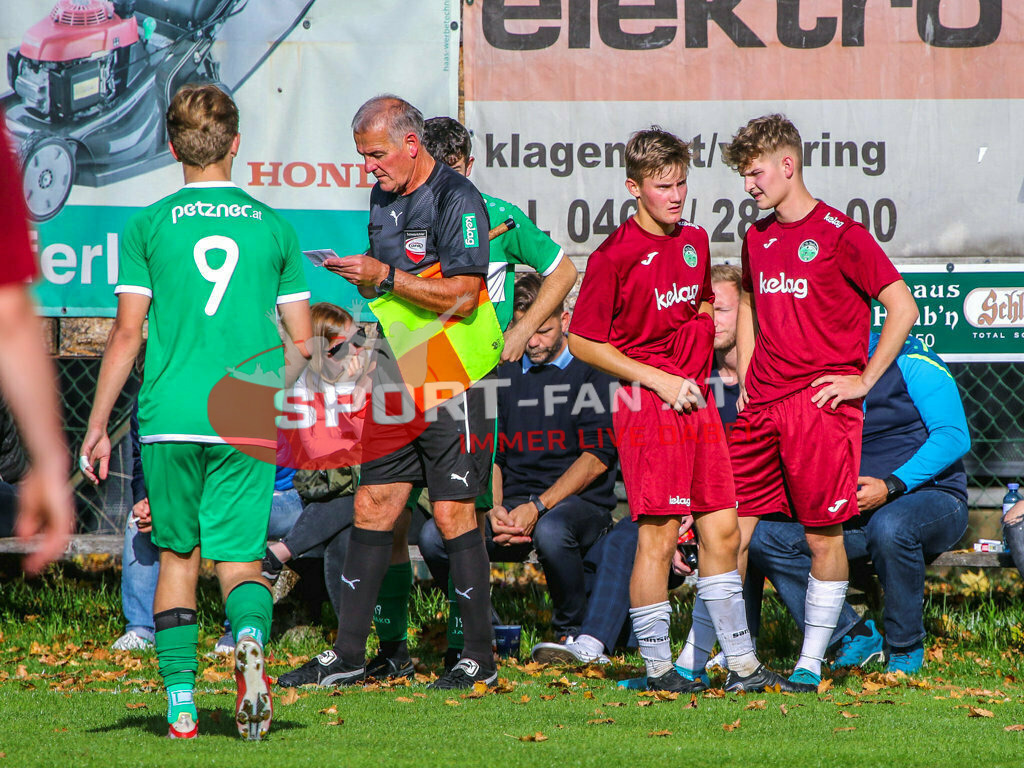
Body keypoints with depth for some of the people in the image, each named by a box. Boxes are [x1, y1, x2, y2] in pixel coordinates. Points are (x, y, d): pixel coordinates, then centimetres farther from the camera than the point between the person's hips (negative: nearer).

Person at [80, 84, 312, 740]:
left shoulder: (149, 226, 2)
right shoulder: (273, 227, 6)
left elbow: (128, 332, -2)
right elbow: (300, 342, 7)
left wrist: (98, 426, 4)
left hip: (170, 420, -1)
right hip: (250, 426, 1)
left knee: (178, 556, 12)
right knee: (240, 557, 5)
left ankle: (181, 704, 7)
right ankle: (251, 639, -28)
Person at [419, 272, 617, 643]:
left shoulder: (591, 371, 0)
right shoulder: (505, 373, 16)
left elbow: (598, 457, -8)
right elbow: (490, 453, 14)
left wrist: (539, 507, -16)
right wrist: (494, 510, -7)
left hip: (580, 504, -5)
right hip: (515, 503, 5)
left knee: (550, 531, -41)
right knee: (434, 536, -22)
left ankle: (573, 632, -14)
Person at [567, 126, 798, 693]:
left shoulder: (694, 241, 12)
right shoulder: (616, 254, -10)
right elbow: (583, 342, -9)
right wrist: (660, 380, -13)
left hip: (697, 400, 7)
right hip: (648, 406, -7)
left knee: (722, 531, 8)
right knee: (658, 537, -7)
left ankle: (743, 666, 13)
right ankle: (657, 668, 1)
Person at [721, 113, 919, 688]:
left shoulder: (840, 234, -7)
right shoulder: (758, 238, 14)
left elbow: (904, 308, -8)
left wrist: (863, 381, -10)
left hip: (821, 404, -6)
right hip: (763, 406, 6)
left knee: (824, 534, 0)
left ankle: (811, 662, 8)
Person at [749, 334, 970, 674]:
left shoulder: (908, 361, -8)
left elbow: (953, 436, -16)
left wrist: (891, 487, -25)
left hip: (931, 497, -6)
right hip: (851, 513, 6)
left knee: (888, 525, -41)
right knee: (763, 536, -16)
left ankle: (905, 649, -18)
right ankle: (856, 637, -9)